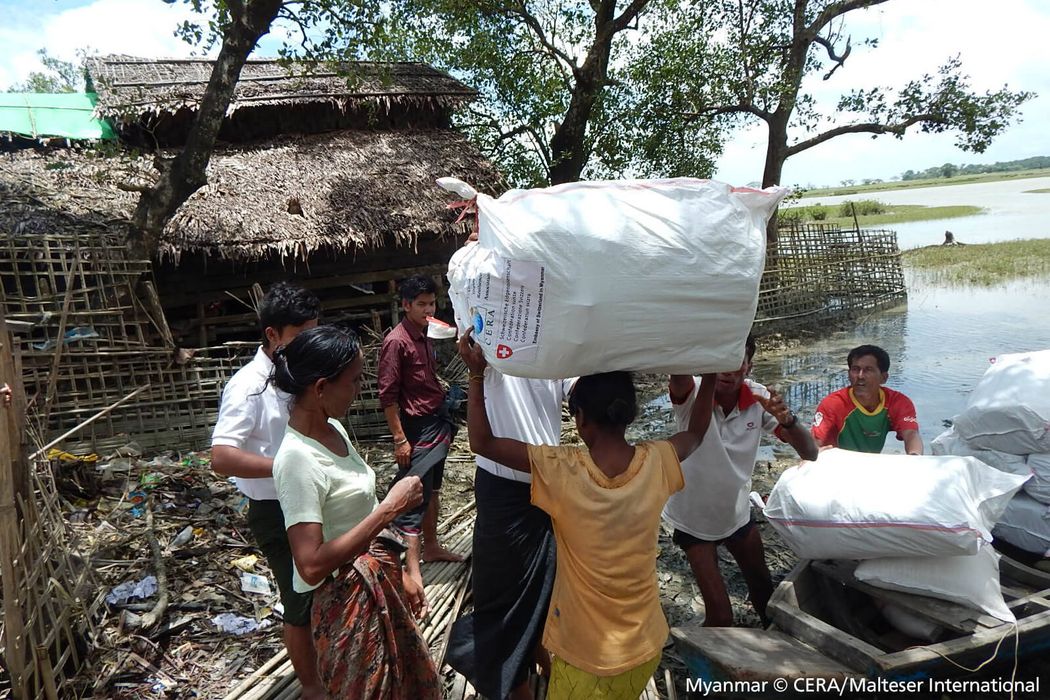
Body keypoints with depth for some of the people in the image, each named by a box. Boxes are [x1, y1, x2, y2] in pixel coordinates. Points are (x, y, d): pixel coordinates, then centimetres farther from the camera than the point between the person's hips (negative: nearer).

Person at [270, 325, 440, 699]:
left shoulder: (334, 429, -1)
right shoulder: (298, 459, -26)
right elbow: (311, 566, -30)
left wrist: (399, 573, 14)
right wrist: (390, 508, -28)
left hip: (382, 586, 9)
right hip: (350, 602, -8)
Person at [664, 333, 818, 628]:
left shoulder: (759, 399, -15)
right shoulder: (693, 395, -25)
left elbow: (810, 453, -18)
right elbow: (678, 372, -50)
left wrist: (787, 419, -39)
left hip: (737, 513, 4)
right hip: (694, 518, -4)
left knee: (763, 587, 24)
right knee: (721, 617, -5)